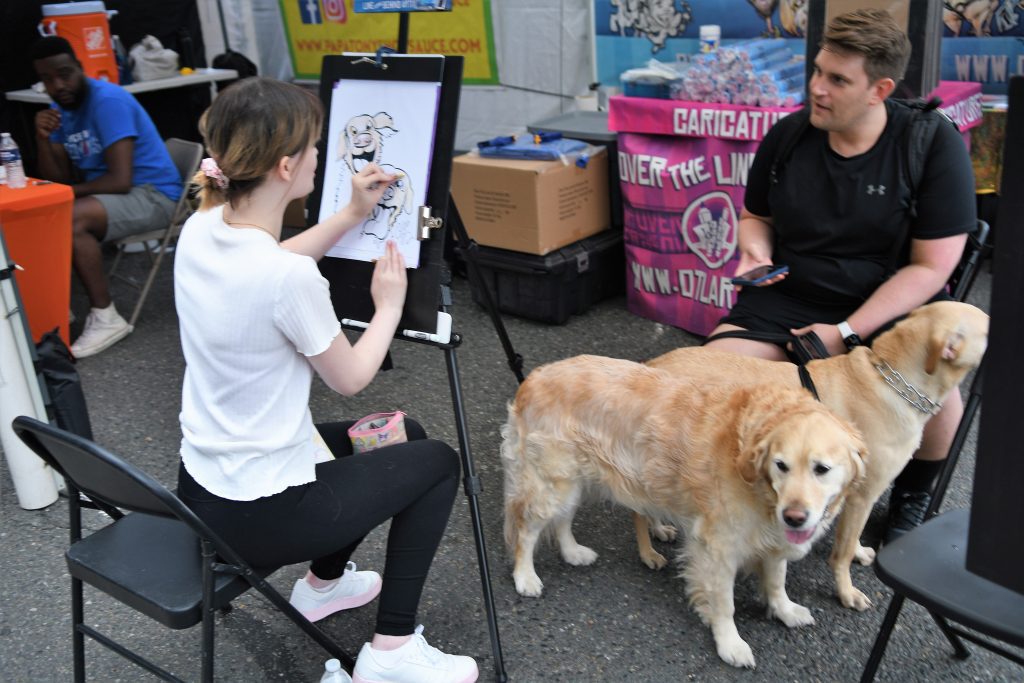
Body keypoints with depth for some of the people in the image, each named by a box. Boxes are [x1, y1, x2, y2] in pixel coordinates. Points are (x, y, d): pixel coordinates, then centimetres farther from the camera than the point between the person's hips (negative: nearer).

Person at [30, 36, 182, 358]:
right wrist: (43, 139, -13)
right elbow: (58, 180, 3)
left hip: (153, 194, -9)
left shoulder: (108, 100, -18)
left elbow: (121, 181, -24)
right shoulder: (59, 109, 8)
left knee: (69, 220, -31)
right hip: (103, 194, 9)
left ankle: (106, 317, -19)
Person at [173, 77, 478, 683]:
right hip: (260, 516, -8)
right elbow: (350, 378, -12)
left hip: (201, 489, 8)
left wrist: (354, 214, 14)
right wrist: (390, 304, 4)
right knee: (437, 463, 12)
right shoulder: (289, 280, -29)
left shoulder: (201, 229, -5)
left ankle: (325, 582, 39)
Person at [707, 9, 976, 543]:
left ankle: (913, 498, 3)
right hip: (788, 299, 3)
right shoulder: (787, 136, -1)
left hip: (891, 307, -2)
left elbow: (931, 266, -12)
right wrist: (756, 248, -8)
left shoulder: (934, 146, -11)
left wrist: (845, 333, -20)